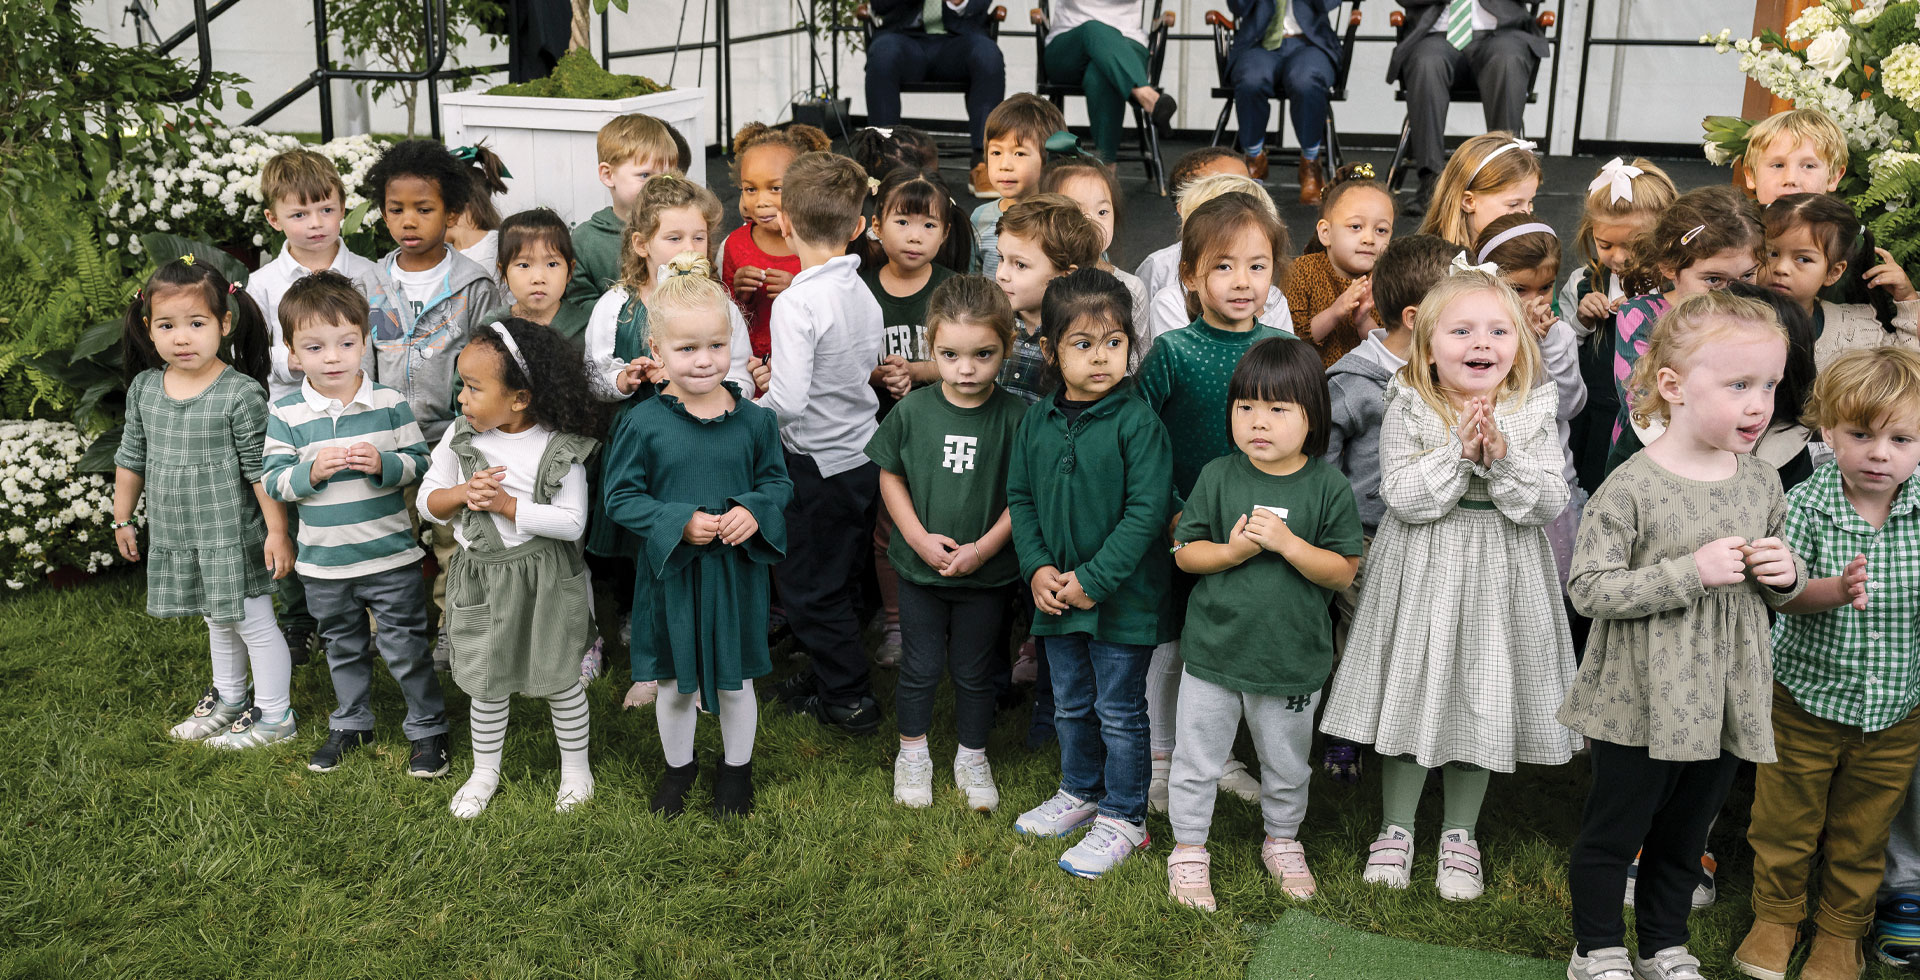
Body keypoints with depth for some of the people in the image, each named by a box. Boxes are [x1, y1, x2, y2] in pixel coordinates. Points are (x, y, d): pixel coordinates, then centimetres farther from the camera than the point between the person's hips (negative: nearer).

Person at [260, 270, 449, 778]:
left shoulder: (389, 402, -6)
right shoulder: (285, 413, -5)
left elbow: (420, 463, -3)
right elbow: (272, 480, -4)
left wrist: (384, 464, -22)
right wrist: (312, 471, -22)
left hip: (391, 556, -2)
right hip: (324, 562, 2)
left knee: (406, 646, 5)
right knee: (344, 648, 20)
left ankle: (428, 728, 21)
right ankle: (351, 724, 38)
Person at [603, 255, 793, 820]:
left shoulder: (754, 420, -6)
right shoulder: (643, 424, -12)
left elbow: (778, 480, 5)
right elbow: (621, 497, -8)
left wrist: (754, 510, -16)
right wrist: (680, 522, -21)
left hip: (736, 572, 1)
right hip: (669, 574, -1)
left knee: (735, 681, 17)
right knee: (675, 684, 17)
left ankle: (736, 767, 41)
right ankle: (677, 767, 42)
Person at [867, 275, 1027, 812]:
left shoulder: (1015, 417, -12)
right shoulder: (912, 411, -8)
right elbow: (890, 475, 1)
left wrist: (985, 547, -15)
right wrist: (919, 536, -10)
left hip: (988, 572, -1)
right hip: (920, 567, 1)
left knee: (974, 670, 14)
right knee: (921, 665, 13)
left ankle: (972, 758, 34)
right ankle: (913, 754, 34)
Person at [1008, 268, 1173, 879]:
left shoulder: (1138, 423, -15)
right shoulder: (1037, 422, 1)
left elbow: (1146, 512, -18)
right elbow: (1020, 497, 7)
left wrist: (1094, 579, -20)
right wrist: (1037, 568, -7)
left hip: (1122, 597, -5)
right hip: (1056, 595, 5)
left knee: (1120, 712, 7)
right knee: (1071, 704, 21)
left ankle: (1123, 819, 22)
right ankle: (1081, 792, 41)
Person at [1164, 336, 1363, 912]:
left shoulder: (1329, 488, -8)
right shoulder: (1217, 478, -6)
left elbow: (1343, 572, -9)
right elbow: (1185, 553, -2)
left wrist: (1286, 543, -22)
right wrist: (1232, 551, -19)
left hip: (1292, 656, 0)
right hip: (1213, 649, 0)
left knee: (1287, 766, 19)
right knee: (1197, 761, 11)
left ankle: (1282, 842, 43)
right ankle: (1189, 850, 30)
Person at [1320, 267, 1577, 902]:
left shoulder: (1531, 414, -3)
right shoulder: (1409, 411, -8)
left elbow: (1550, 503, -9)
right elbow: (1401, 497, -16)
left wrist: (1503, 458, -23)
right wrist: (1458, 452, -24)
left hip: (1498, 580, 2)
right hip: (1421, 576, -1)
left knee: (1482, 701, 9)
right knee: (1411, 692, 8)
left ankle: (1460, 833, 29)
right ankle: (1397, 827, 26)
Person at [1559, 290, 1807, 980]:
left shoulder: (1762, 484, 3)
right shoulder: (1632, 488, -17)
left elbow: (1781, 589, 16)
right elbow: (1588, 589, -20)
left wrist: (1785, 575, -8)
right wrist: (1691, 572, -27)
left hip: (1726, 702, 6)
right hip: (1642, 701, -5)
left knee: (1684, 838, 20)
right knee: (1614, 832, 9)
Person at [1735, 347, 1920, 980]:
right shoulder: (1805, 505, -15)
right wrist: (1835, 590, -39)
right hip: (1807, 698, -1)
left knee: (1863, 832, 18)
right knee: (1786, 819, 14)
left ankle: (1842, 928, 39)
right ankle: (1777, 914, 37)